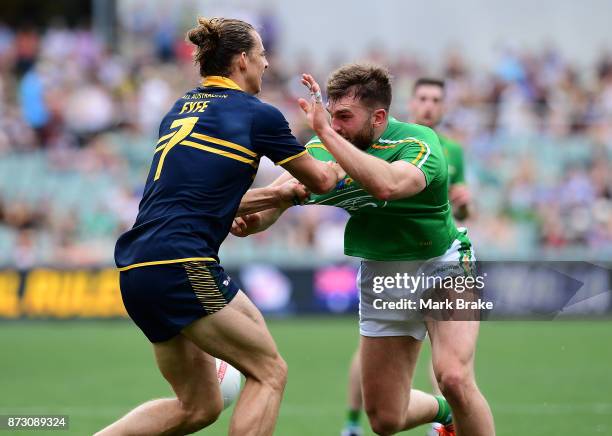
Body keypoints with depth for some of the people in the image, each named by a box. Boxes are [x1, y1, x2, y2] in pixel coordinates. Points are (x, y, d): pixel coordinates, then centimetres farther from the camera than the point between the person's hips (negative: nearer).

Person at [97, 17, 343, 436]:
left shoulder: (181, 109, 20)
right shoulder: (258, 115, -1)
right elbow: (321, 180, 11)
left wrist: (280, 193, 28)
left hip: (136, 269, 8)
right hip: (182, 265, -8)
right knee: (269, 372, 5)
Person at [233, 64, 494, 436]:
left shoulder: (418, 143, -25)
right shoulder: (321, 150, -8)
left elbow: (387, 185, -46)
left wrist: (326, 133, -47)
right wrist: (251, 219, -32)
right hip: (380, 276, 5)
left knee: (454, 378, -28)